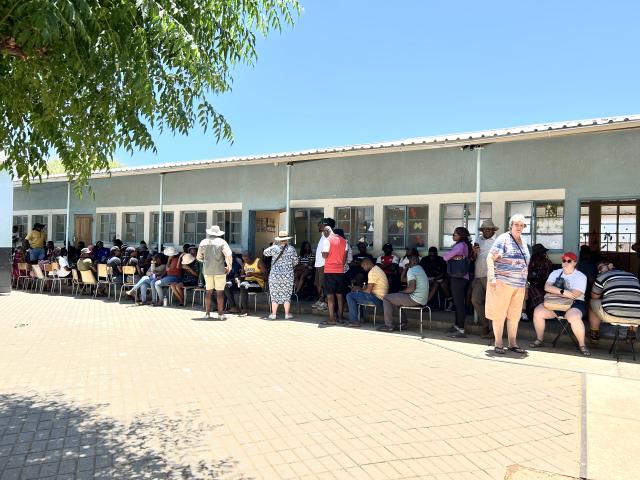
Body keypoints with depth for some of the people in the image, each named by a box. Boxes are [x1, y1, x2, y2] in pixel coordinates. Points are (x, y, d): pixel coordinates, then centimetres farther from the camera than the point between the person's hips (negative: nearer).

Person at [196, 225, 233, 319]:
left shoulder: (203, 242, 5)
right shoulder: (221, 242, -5)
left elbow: (199, 257, 11)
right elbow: (228, 255, -15)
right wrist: (229, 266, -2)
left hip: (207, 270, 3)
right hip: (219, 270, -3)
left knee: (208, 291, 10)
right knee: (220, 292, 2)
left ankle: (207, 313, 14)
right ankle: (220, 314, 3)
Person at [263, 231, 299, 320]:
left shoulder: (274, 248, -7)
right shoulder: (291, 249, -5)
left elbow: (265, 253, 9)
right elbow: (295, 262, 2)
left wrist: (273, 245, 17)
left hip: (275, 275, 0)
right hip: (288, 275, 1)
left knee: (274, 294, 8)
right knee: (286, 295, 8)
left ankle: (273, 314, 12)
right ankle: (287, 314, 12)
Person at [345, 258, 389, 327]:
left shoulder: (372, 272, -15)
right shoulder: (377, 269, 18)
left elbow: (368, 290, -17)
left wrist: (360, 289, 2)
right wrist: (360, 288, 11)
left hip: (377, 298, -11)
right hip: (380, 298, 11)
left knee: (350, 296, -11)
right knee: (354, 295, 22)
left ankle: (354, 321, -8)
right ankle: (354, 318, 17)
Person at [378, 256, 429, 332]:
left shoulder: (411, 270, -12)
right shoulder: (421, 269, 20)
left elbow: (412, 288, -22)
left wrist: (402, 292, -9)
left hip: (415, 300, -10)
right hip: (423, 300, 10)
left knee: (386, 298, -4)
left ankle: (389, 326, -6)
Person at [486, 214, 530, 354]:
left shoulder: (523, 242, 16)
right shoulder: (503, 239, -6)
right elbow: (490, 258, -11)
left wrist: (525, 281, 16)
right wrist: (492, 278, -19)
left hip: (519, 286, 7)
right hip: (502, 283, -7)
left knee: (515, 315, 11)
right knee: (499, 313, -1)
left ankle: (513, 343, 21)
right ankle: (498, 344, 8)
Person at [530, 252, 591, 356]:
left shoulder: (581, 276, -1)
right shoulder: (556, 273, 12)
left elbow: (575, 295, -16)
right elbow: (546, 287, -5)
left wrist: (555, 291, -10)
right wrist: (563, 291, -21)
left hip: (574, 304, -4)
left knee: (574, 317, -37)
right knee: (538, 311, -20)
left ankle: (582, 345, -16)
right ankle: (539, 340, -2)